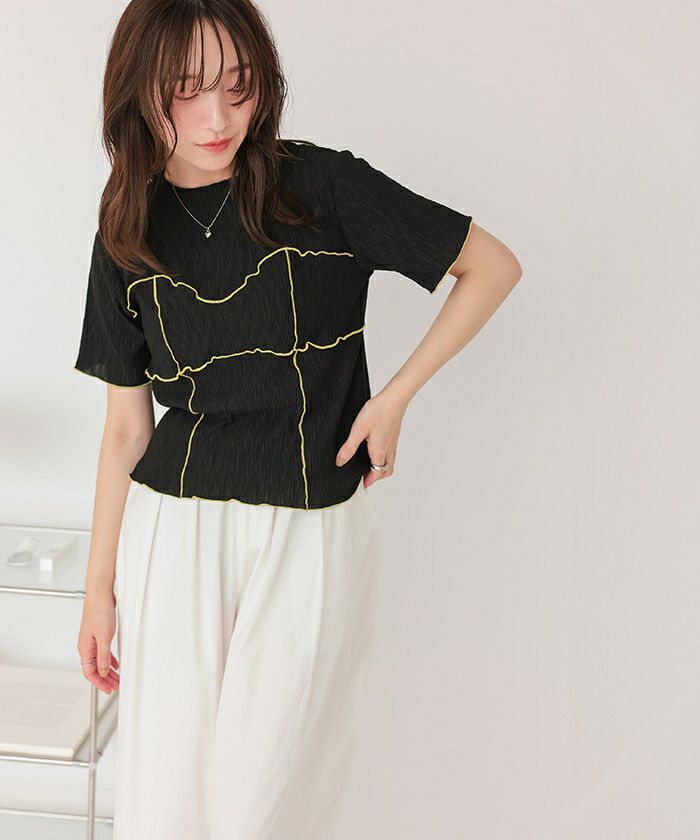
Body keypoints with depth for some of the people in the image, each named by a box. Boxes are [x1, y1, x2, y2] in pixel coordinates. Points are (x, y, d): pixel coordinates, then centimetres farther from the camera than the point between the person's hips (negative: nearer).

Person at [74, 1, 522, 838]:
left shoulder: (323, 187, -7)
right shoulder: (129, 236, 4)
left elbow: (492, 266, -1)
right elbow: (126, 425, 8)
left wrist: (393, 398, -7)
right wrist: (100, 584, 9)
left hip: (312, 533, -2)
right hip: (173, 530, 3)